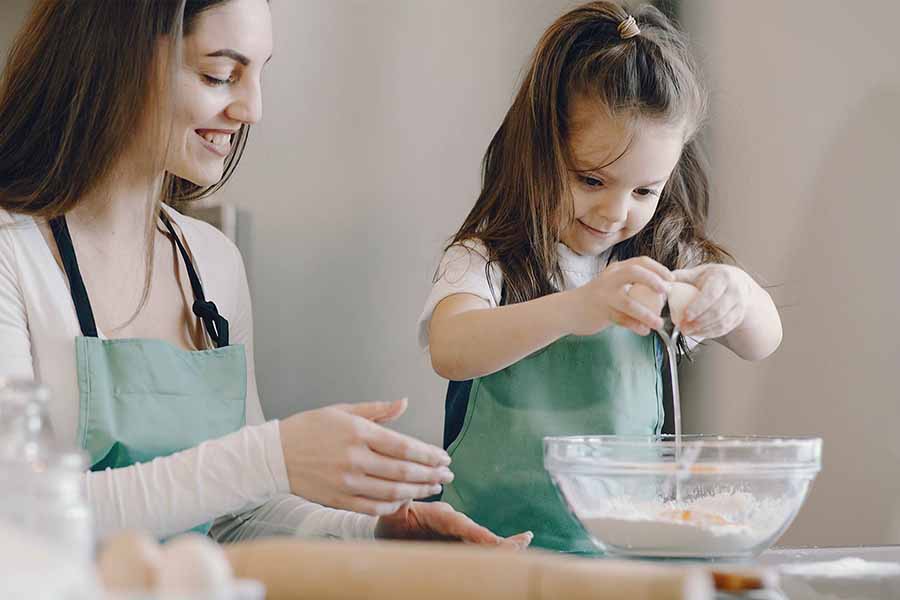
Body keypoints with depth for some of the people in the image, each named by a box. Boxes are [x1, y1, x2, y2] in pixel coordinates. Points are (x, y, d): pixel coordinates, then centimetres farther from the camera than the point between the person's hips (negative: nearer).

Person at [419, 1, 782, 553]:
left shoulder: (662, 255, 8)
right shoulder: (486, 260, -5)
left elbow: (763, 341, 2)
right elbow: (450, 351, -25)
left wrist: (736, 293, -22)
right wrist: (573, 309, -41)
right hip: (497, 543, -6)